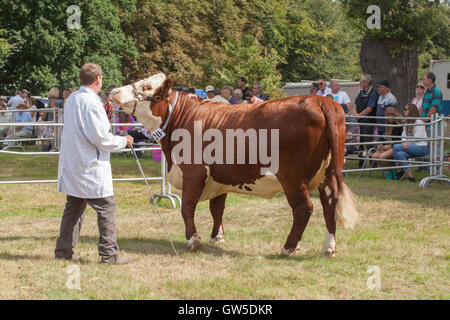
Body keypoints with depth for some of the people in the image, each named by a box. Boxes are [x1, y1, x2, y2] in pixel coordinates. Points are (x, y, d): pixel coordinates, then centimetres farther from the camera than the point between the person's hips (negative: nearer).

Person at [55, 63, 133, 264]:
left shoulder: (72, 99, 11)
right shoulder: (91, 102, -17)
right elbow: (101, 138, -18)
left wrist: (104, 116, 15)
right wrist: (124, 141, -3)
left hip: (71, 164, 9)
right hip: (91, 166, -9)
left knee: (74, 208, 15)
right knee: (106, 206, -3)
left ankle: (63, 252, 17)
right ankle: (109, 254, -3)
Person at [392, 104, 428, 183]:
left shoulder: (419, 123, -7)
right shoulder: (407, 123, 19)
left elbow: (417, 138, -12)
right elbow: (403, 137, 14)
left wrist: (407, 144, -15)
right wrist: (404, 142, -7)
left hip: (421, 147, -7)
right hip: (411, 147, 7)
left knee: (396, 147, -21)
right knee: (400, 154, -26)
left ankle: (399, 170, -11)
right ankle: (410, 176, -22)